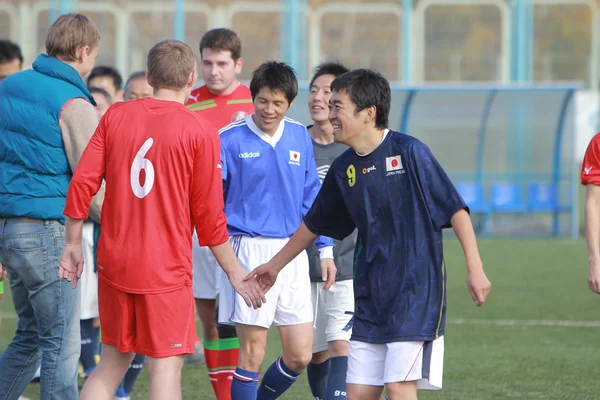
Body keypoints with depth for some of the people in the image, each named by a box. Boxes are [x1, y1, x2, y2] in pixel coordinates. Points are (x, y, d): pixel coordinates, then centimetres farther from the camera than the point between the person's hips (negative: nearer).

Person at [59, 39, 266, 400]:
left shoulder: (116, 116, 3)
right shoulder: (200, 132, -6)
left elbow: (82, 184, 1)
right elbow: (208, 213, -5)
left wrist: (73, 244, 13)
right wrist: (235, 272, 6)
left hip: (114, 262, 4)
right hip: (167, 268, -4)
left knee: (114, 362, 16)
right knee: (167, 367, -2)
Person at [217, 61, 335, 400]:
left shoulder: (300, 137, 9)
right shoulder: (231, 139, -5)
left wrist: (325, 248, 15)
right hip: (248, 251, -5)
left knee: (300, 356, 4)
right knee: (253, 352, -5)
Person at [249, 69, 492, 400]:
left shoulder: (409, 152, -10)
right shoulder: (343, 169, 8)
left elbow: (455, 210, -9)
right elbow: (314, 224, 24)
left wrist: (475, 269, -13)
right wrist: (276, 265, 33)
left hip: (416, 289, -6)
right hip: (370, 296, 6)